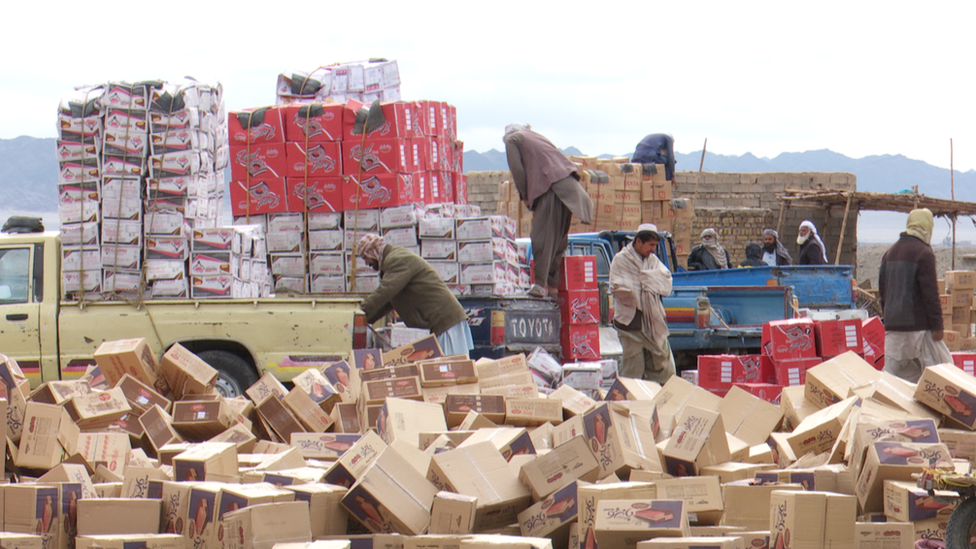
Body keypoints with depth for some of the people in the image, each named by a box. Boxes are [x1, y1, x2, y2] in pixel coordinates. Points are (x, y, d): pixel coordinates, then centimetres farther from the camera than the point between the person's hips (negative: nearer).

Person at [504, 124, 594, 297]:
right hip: (568, 188, 7)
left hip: (548, 188, -7)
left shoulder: (512, 139, 13)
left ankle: (540, 284, -16)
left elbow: (517, 170, 2)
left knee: (542, 237, -9)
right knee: (559, 236, 11)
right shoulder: (535, 137, 33)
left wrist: (525, 196, 10)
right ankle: (553, 284, 13)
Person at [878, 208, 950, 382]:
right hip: (918, 323, -7)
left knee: (893, 370, 9)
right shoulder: (924, 253, -11)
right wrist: (937, 324, -12)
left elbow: (882, 288, 21)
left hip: (892, 323, 7)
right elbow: (930, 292, -14)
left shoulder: (890, 252, 14)